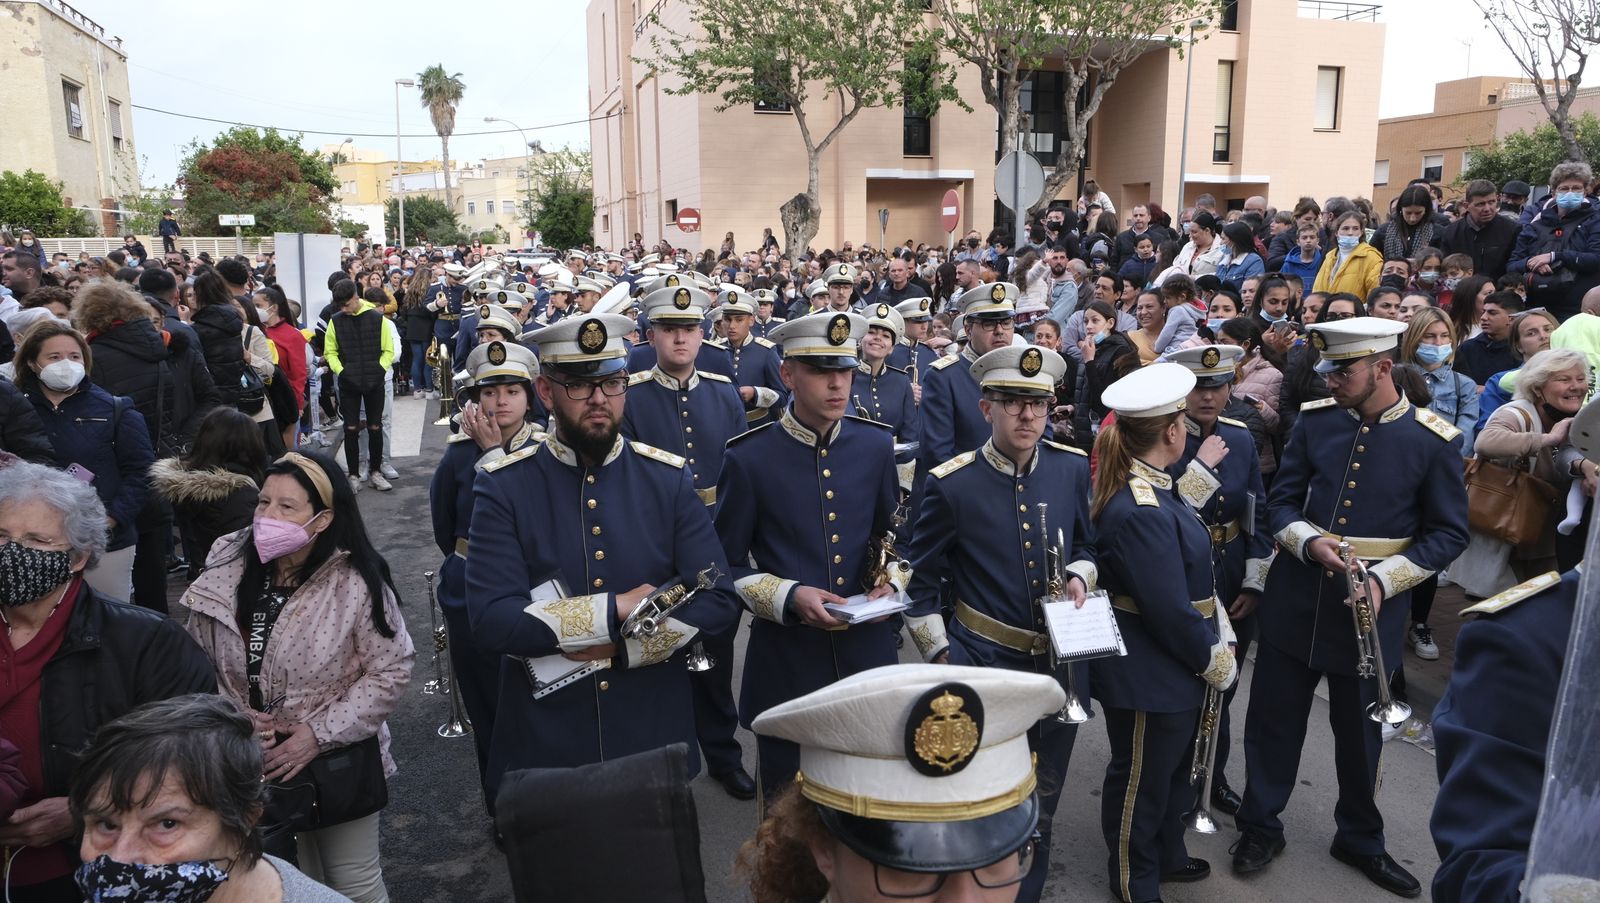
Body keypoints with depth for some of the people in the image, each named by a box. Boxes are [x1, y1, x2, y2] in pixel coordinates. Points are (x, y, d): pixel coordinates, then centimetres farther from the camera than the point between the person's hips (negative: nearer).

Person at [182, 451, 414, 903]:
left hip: (337, 761, -3)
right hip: (250, 761, 3)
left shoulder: (357, 583, -19)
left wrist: (319, 734, -19)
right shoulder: (226, 566, -8)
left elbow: (390, 672, -15)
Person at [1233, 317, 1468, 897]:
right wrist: (1309, 543, -17)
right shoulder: (1314, 420, -2)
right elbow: (1282, 500, 3)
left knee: (1360, 731, 14)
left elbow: (1449, 534, -4)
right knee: (1272, 720, 10)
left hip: (1371, 607, -2)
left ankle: (1360, 839, 36)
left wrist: (1384, 579, -18)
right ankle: (1260, 827, 29)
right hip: (1295, 600, 2)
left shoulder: (1434, 441, -9)